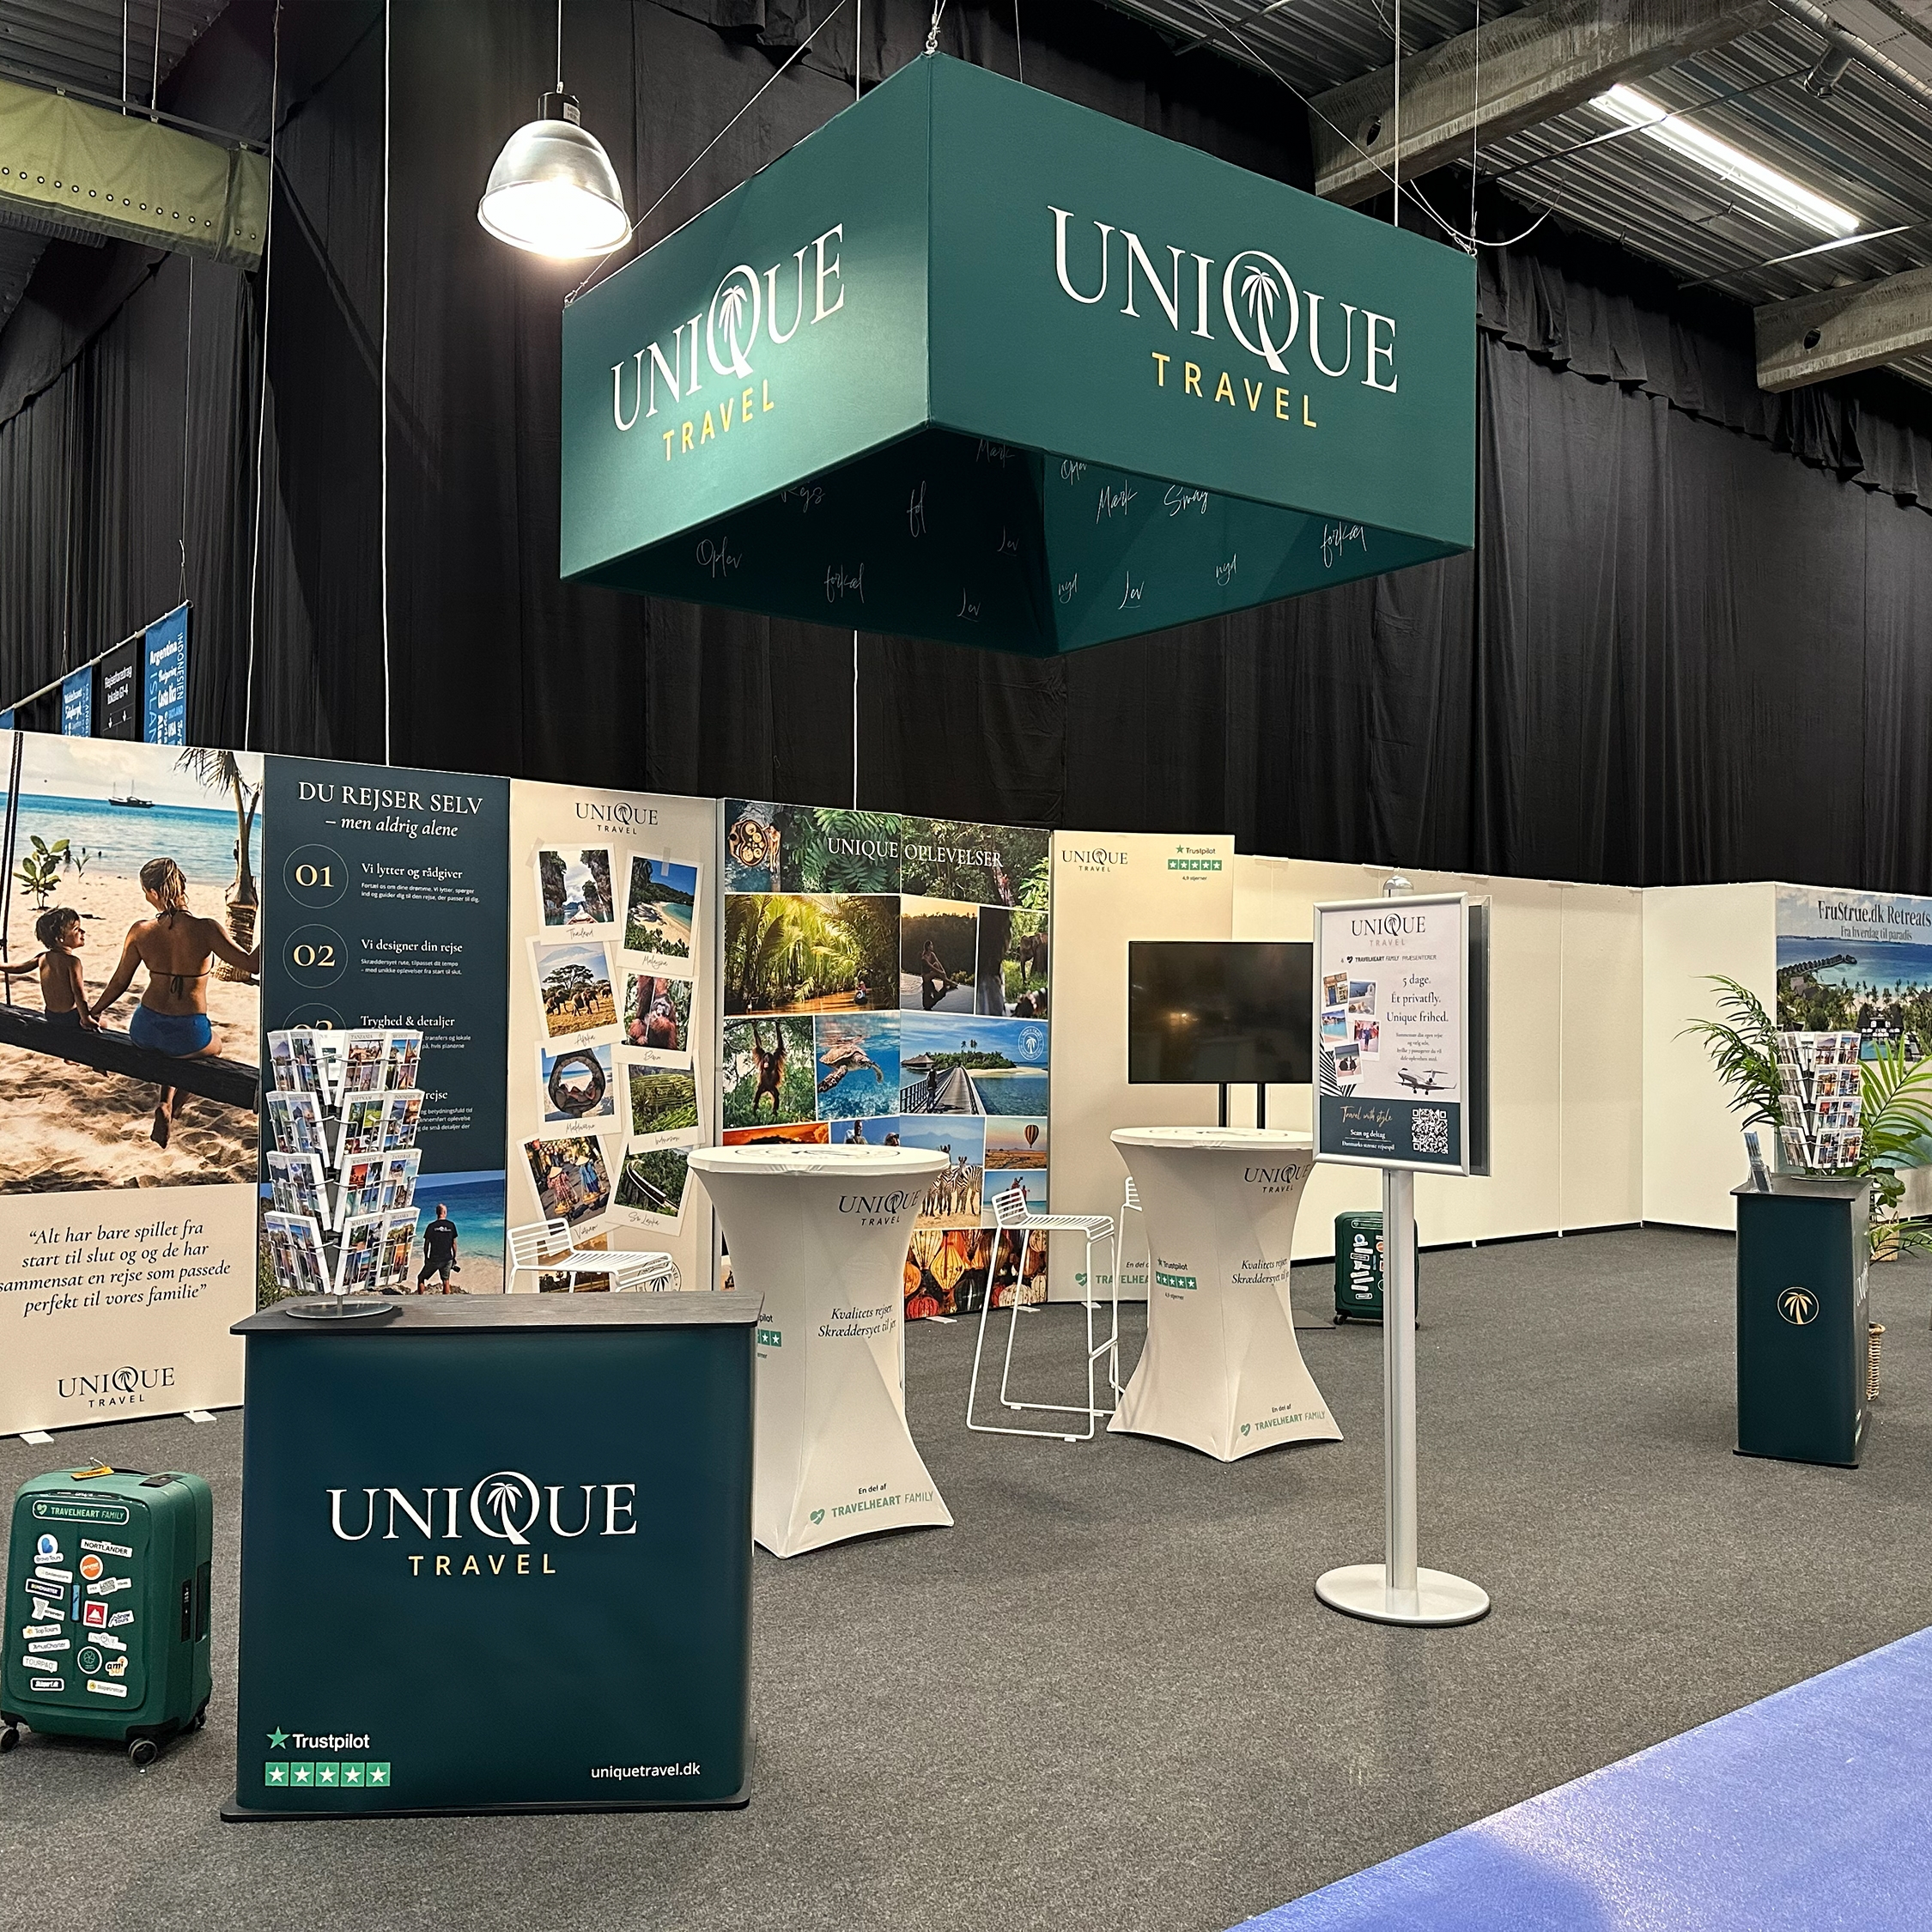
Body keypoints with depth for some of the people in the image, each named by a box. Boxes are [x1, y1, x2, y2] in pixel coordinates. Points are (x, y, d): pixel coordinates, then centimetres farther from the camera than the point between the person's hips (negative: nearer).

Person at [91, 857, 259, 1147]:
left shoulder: (140, 931, -6)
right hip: (188, 1036, -4)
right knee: (211, 1047, 33)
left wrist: (94, 1012, 22)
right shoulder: (205, 930, -18)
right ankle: (170, 1106, 14)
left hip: (144, 1032, 4)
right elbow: (252, 964, -15)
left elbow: (119, 983, 5)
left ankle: (168, 1105, 33)